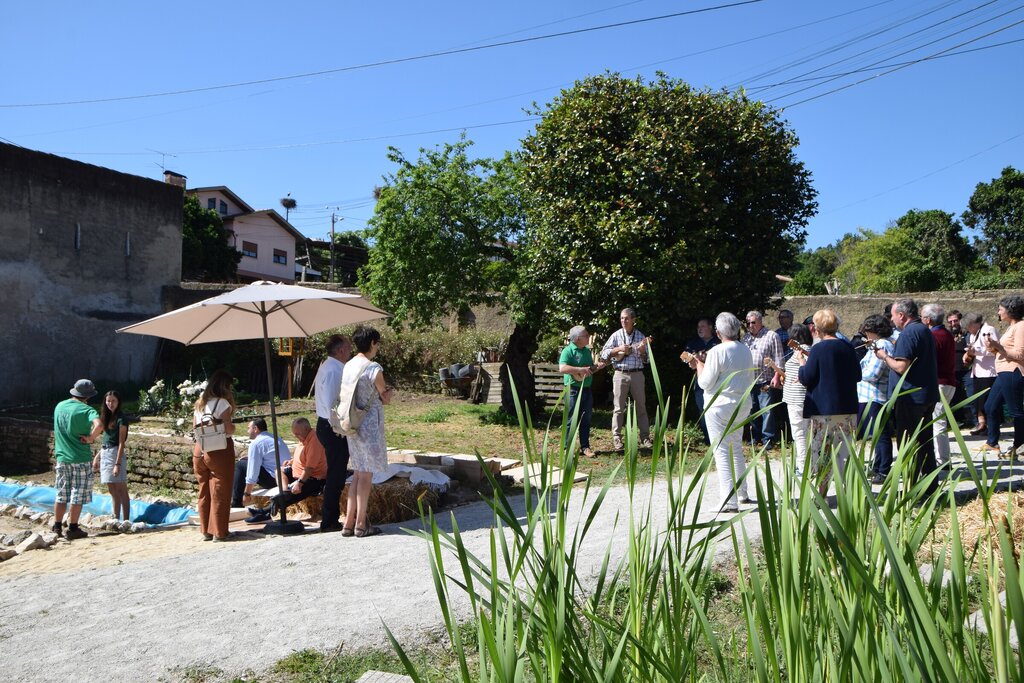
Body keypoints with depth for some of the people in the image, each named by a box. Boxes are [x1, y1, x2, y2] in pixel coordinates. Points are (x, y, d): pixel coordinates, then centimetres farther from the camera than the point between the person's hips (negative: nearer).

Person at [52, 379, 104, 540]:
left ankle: (57, 527, 20)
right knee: (78, 495, 3)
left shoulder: (59, 406, 6)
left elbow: (58, 431, 19)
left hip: (62, 457, 6)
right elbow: (99, 425, -33)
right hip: (80, 458, -6)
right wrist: (90, 438, -18)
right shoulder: (86, 409, -14)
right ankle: (73, 529, 6)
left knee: (61, 494, 15)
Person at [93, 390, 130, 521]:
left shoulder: (121, 419, -9)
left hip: (115, 454, -8)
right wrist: (97, 457, 16)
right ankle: (116, 519, 17)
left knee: (121, 490, -6)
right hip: (105, 454, 8)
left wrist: (118, 464, -18)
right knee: (112, 490, 11)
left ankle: (126, 521, -5)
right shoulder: (107, 417, 14)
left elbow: (121, 443, -13)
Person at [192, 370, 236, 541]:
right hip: (220, 450, -7)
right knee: (219, 493, 1)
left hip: (199, 450, 7)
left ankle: (206, 530, 20)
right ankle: (219, 532, 5)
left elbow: (195, 426, 17)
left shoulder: (199, 403, 11)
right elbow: (229, 430, -17)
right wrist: (232, 426, 2)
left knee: (204, 493, 14)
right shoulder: (222, 403, -11)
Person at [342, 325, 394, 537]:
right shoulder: (374, 369, -15)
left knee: (357, 473, 15)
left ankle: (349, 522, 16)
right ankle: (361, 524, 7)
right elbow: (385, 399, -5)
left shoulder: (348, 367, 6)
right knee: (366, 474, 1)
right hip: (370, 426, -7)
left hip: (352, 425, 7)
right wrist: (390, 391, 17)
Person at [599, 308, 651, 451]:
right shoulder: (616, 335, 1)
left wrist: (642, 350, -13)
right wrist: (618, 349, -14)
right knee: (619, 408, 1)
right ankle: (616, 438, 7)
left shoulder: (640, 336, 5)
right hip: (620, 374, -2)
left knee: (641, 406, 6)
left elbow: (646, 359, 7)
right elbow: (604, 354, -2)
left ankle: (645, 437, 12)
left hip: (637, 374, 2)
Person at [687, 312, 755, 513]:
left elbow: (705, 383, -14)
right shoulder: (746, 350, 6)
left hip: (720, 406, -7)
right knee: (736, 448, 21)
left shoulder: (717, 352, -16)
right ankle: (742, 494, 30)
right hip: (742, 404, 7)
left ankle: (729, 502, -7)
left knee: (722, 452, -4)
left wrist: (699, 365, 3)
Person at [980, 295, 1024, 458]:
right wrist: (995, 349, 4)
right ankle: (992, 443, 23)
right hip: (1003, 374, 11)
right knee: (990, 407, 14)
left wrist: (998, 346, -17)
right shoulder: (1011, 327, 18)